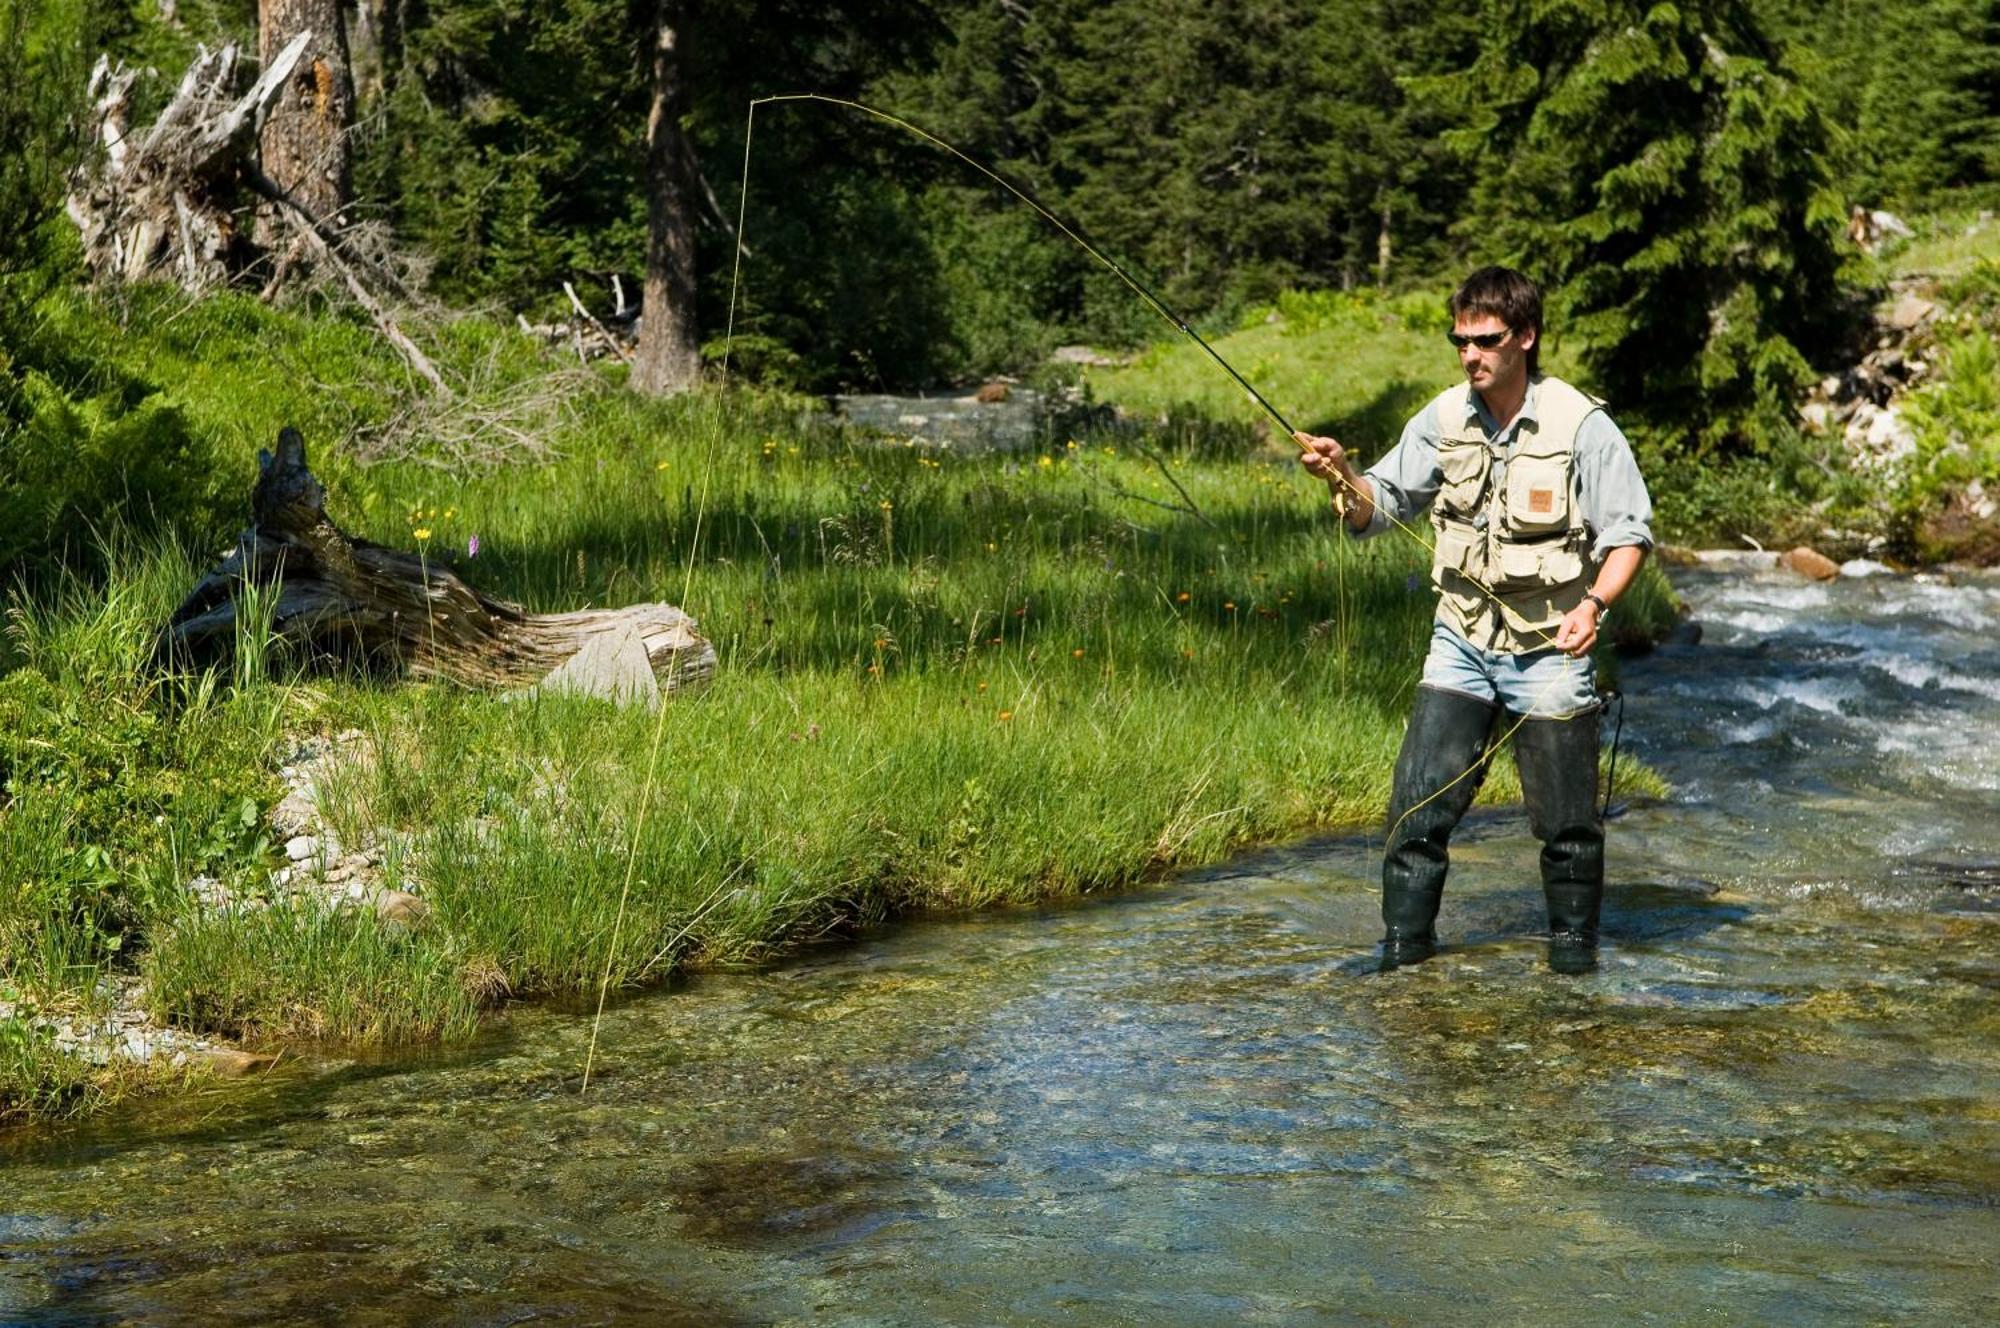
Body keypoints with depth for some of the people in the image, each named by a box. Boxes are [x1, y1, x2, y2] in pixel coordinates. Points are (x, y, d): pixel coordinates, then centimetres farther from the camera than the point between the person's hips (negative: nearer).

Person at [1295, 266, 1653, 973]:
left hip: (1549, 651, -3)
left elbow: (1629, 535, -8)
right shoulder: (1445, 417, 0)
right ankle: (1405, 939, 6)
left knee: (1566, 814, 5)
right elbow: (1380, 506, 5)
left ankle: (1574, 936, 25)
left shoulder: (1582, 426, -12)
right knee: (1419, 797, -5)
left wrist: (1593, 604, -24)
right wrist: (1343, 475, -17)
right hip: (1462, 641, 3)